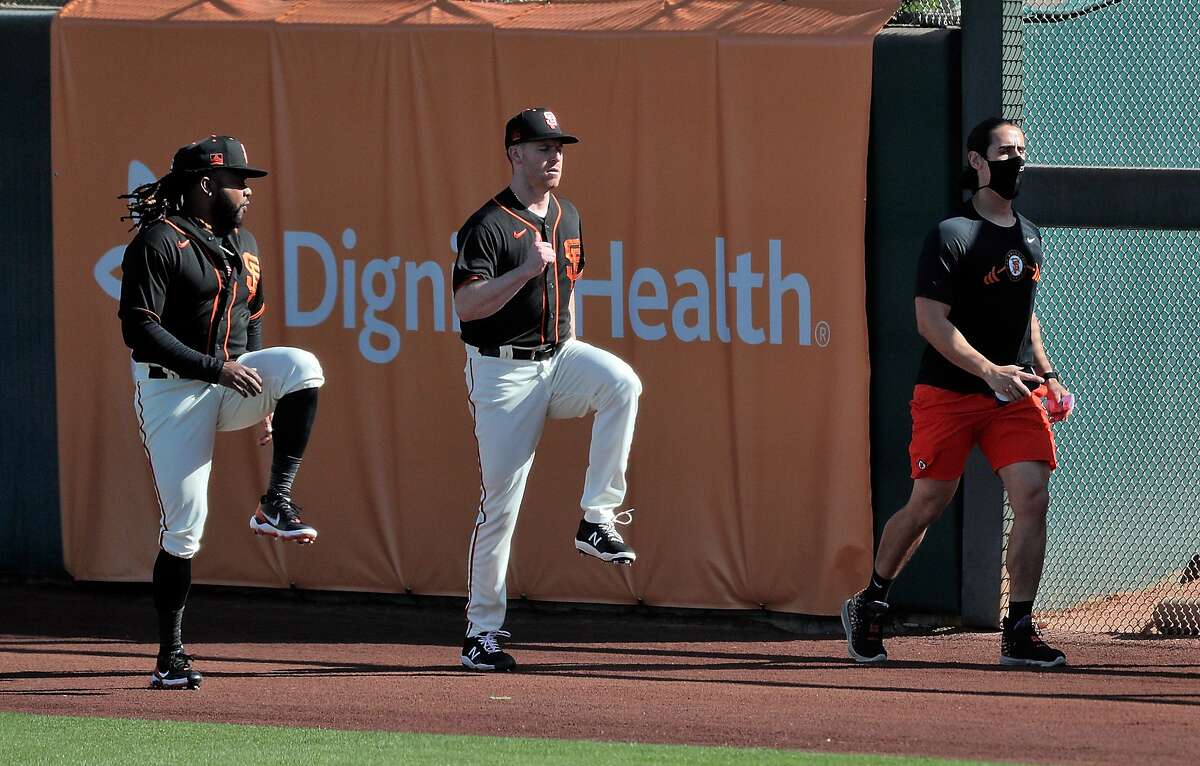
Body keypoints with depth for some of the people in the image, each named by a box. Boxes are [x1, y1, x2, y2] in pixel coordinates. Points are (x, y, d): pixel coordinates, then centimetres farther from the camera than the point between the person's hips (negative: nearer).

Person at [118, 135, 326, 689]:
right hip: (172, 391, -6)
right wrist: (216, 368, -22)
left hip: (231, 381, 6)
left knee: (301, 367, -24)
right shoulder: (159, 242, -11)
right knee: (184, 524, -8)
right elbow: (138, 329, -18)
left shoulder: (243, 244, 13)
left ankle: (276, 502, -18)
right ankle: (170, 654, 3)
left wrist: (264, 401, 16)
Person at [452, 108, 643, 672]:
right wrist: (527, 270, -27)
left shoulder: (566, 218, 11)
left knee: (622, 384, -26)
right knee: (501, 499, -6)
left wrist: (572, 351, 16)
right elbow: (466, 306, -19)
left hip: (559, 357, 5)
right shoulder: (488, 225, -10)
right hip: (503, 369, -5)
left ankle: (597, 519, -19)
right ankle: (483, 631, 3)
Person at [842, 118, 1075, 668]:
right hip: (949, 393, -5)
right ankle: (867, 606, 24)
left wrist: (1047, 374, 16)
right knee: (928, 503, 1)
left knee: (1032, 497, -11)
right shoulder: (952, 235, -9)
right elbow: (931, 320, -16)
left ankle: (1019, 633, -7)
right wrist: (989, 371, -25)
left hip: (1017, 395, 5)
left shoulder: (1028, 237, 13)